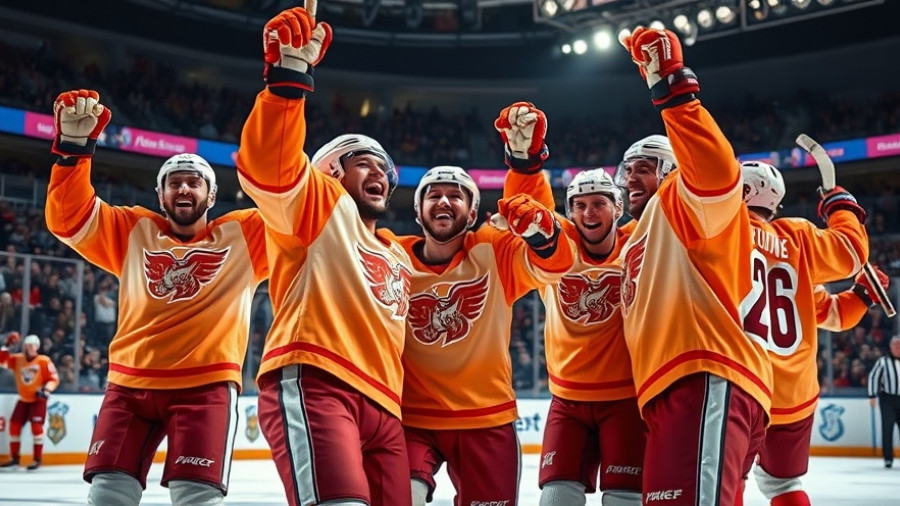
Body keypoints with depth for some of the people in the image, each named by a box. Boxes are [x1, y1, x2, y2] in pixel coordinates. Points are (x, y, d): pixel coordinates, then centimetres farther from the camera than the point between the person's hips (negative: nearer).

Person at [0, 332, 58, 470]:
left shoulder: (44, 361, -11)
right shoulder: (17, 359, 1)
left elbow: (54, 379, -10)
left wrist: (46, 389, -25)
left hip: (38, 400, -5)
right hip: (23, 399, 5)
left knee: (36, 427, -15)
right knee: (14, 425, 1)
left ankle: (37, 459, -8)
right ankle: (15, 458, 12)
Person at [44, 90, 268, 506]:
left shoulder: (242, 236, 8)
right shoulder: (133, 232, 13)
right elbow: (69, 218, 4)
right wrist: (74, 144, -10)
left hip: (206, 385, -3)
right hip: (131, 384, 3)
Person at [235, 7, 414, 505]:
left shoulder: (398, 258, 34)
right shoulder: (319, 205, 10)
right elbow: (269, 164, -11)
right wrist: (289, 71, -23)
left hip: (381, 406, 9)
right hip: (312, 385, -8)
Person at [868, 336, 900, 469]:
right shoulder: (883, 361, -5)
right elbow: (873, 376, -3)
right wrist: (872, 396, -6)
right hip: (887, 398, -2)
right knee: (887, 428, 0)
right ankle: (888, 458, 6)